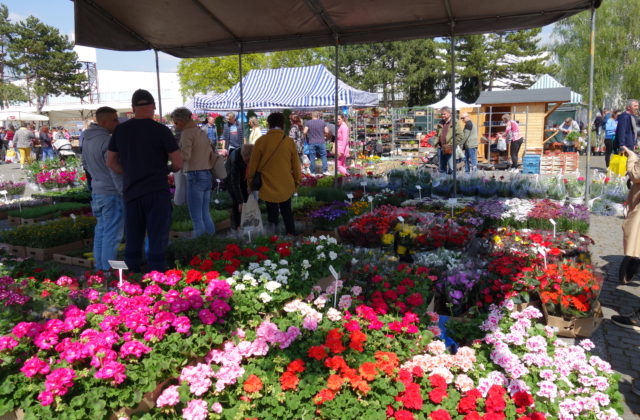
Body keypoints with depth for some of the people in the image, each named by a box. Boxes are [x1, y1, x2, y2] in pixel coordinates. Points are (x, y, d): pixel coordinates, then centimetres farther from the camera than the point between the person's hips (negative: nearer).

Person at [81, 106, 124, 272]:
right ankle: (108, 270, 2)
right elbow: (115, 171, -19)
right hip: (111, 192, -9)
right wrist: (125, 194, -15)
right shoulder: (107, 141, -19)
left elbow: (85, 164, 22)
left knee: (100, 232, 17)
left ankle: (100, 268, 25)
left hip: (97, 191, 9)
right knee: (112, 235, -3)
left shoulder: (87, 139, 9)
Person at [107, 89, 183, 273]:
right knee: (157, 242, 1)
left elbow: (111, 162, 11)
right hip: (157, 192, -4)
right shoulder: (161, 131, -8)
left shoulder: (120, 130, 5)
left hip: (131, 192, 4)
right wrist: (168, 170, 12)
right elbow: (178, 163, -8)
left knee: (133, 242, 13)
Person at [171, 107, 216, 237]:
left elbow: (185, 155, -19)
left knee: (197, 217, -4)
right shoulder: (202, 132, 17)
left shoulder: (187, 133, -8)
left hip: (195, 176, -8)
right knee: (205, 213, 15)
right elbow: (212, 154, 16)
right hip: (208, 175, 9)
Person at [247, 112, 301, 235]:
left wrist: (250, 182, 12)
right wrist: (297, 182, 16)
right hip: (286, 186, 1)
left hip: (268, 187, -1)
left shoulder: (261, 141, -9)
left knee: (272, 214, 11)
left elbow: (253, 164, -3)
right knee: (287, 212, 19)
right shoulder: (289, 141, -5)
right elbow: (296, 165, 1)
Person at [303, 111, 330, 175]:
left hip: (311, 143, -1)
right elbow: (326, 132, 1)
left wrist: (306, 136, 10)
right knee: (323, 156, 11)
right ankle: (325, 170, 7)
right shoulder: (322, 122, 2)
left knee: (312, 158, 5)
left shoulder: (308, 123, -3)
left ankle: (313, 172, 9)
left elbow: (305, 132, -10)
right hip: (321, 142, 1)